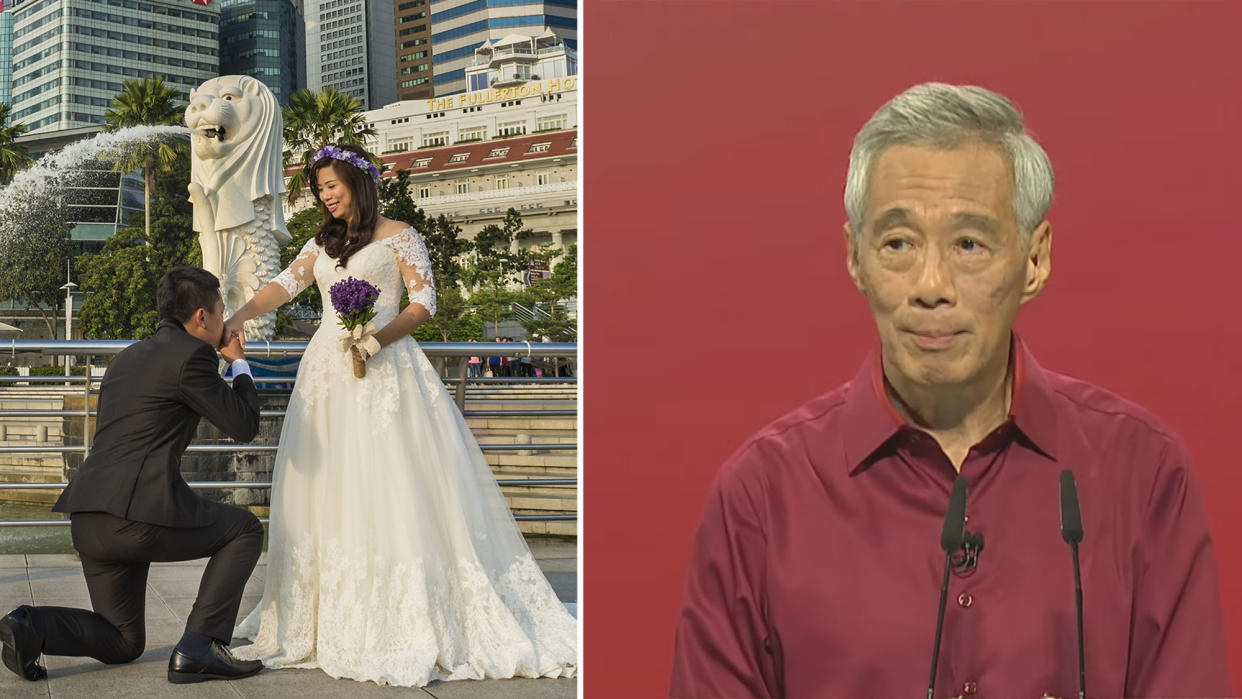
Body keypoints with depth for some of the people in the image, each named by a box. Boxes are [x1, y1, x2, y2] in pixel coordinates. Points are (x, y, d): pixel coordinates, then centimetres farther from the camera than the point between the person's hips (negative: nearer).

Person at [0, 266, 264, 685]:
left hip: (88, 518, 8)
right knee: (244, 530, 14)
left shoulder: (127, 357, 22)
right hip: (141, 511, -8)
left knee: (123, 643, 21)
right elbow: (244, 426, 1)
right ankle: (200, 646, 1)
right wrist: (239, 363, 18)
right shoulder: (192, 354, -3)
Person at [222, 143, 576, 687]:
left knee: (390, 485, -10)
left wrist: (380, 337, -18)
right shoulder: (321, 243, 19)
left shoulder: (398, 236, 3)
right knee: (329, 487, 2)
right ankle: (334, 617, 8)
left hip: (383, 370, -6)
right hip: (329, 372, 6)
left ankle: (414, 620, -6)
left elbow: (424, 300, -3)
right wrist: (234, 319, -8)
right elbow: (284, 286, 8)